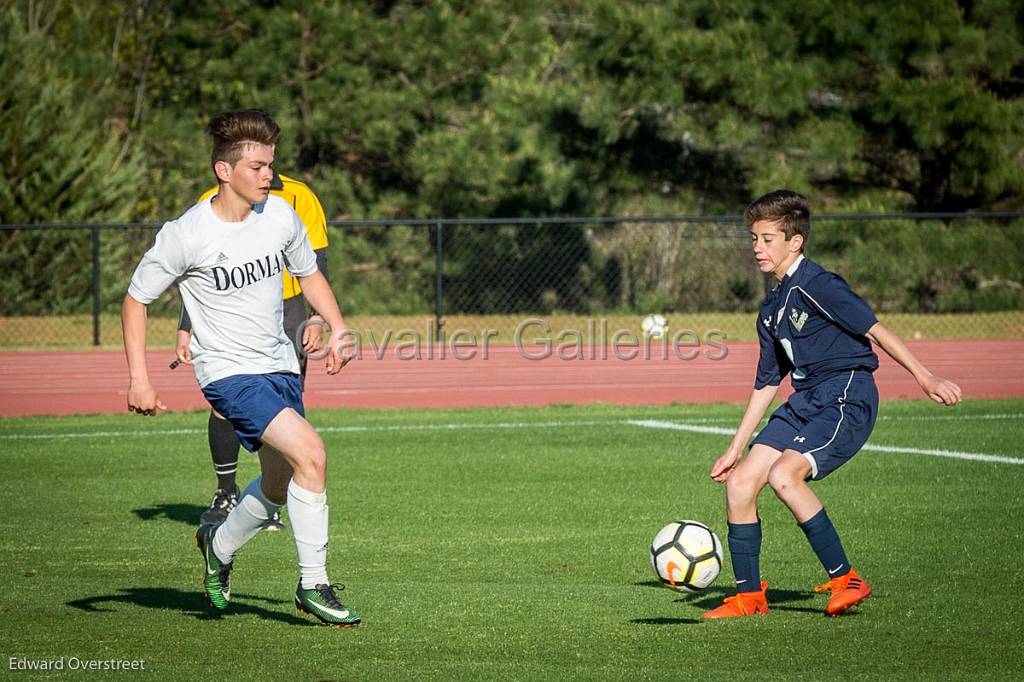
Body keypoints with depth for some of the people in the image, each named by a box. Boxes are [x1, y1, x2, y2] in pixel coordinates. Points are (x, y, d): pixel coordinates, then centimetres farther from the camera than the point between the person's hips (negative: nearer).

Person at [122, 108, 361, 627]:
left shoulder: (280, 214, -1)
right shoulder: (185, 235, -15)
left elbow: (308, 273, 17)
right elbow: (135, 299, -4)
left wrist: (337, 329, 2)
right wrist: (138, 379, -10)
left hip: (279, 366, 6)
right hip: (228, 371, -6)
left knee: (279, 485, 13)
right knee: (311, 453, -23)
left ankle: (219, 545, 44)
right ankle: (314, 586, -13)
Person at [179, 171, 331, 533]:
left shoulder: (299, 198, 0)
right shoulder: (211, 204, 5)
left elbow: (315, 266, 4)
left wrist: (316, 319, -7)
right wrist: (185, 329, 6)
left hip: (287, 313, -1)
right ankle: (226, 495, 10)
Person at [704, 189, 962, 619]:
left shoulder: (816, 285, -11)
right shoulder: (771, 309, 17)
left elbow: (874, 329, -15)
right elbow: (766, 383, 23)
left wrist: (925, 378, -21)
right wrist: (735, 449, 24)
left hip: (847, 400, -9)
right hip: (804, 402, 9)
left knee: (784, 474, -27)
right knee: (740, 482, -2)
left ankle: (845, 579, -17)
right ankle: (749, 595, 9)